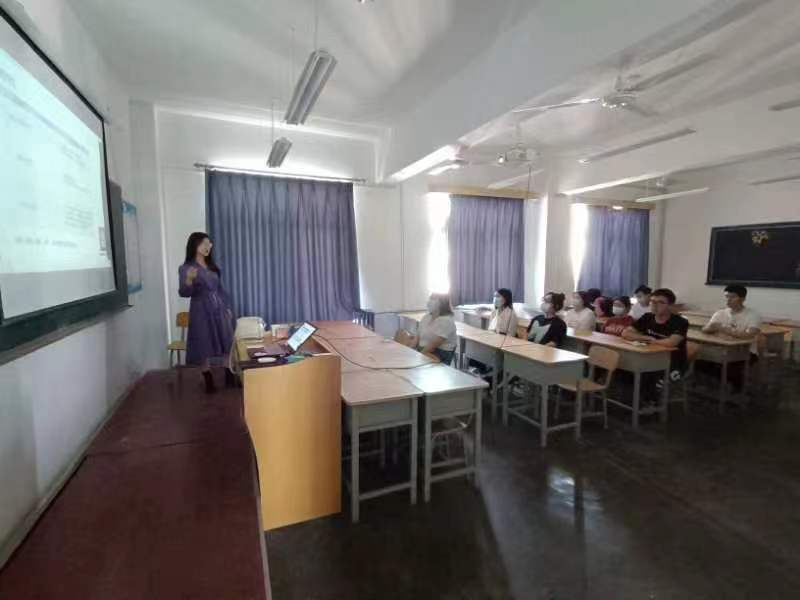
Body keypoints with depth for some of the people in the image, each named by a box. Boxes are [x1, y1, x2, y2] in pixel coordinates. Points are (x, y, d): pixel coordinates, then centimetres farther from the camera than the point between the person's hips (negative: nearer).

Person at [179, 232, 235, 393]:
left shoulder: (213, 266, 11)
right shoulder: (185, 268, -6)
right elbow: (184, 293, -16)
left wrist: (228, 307, 13)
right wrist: (189, 280, -35)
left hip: (219, 310, 5)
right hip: (201, 312, -5)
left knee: (227, 344, 8)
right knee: (204, 347, 2)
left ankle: (230, 377, 19)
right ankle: (209, 382, 15)